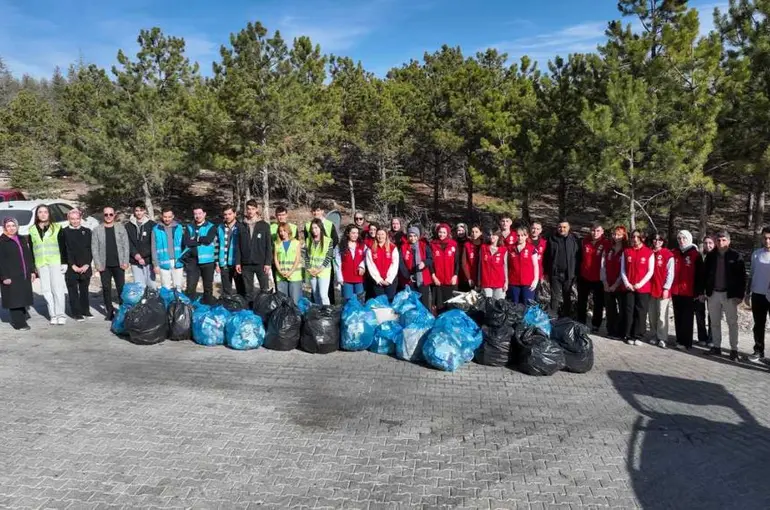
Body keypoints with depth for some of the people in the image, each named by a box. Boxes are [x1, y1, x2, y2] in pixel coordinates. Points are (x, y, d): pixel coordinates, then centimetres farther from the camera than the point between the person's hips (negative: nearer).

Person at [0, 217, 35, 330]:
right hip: (11, 276, -6)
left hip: (24, 275, 6)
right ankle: (19, 323, -1)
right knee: (14, 300, -4)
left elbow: (29, 256, 18)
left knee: (23, 299, 10)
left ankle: (22, 319, 23)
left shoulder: (22, 239, 14)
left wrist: (32, 270, 12)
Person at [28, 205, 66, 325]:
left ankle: (60, 314, -1)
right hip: (41, 264, 3)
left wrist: (64, 262, -5)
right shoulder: (32, 230, 11)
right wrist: (33, 266, 7)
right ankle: (53, 315, 7)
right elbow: (31, 249, 12)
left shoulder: (56, 227, 5)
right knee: (46, 290, 1)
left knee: (57, 288, -6)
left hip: (56, 262, -3)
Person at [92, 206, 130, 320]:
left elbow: (126, 245, 3)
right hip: (104, 265, 0)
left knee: (121, 288, 1)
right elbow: (94, 248, 2)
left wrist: (125, 261, -4)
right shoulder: (97, 230, 5)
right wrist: (98, 264, -6)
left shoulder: (121, 228, 6)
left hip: (118, 264, 0)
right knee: (106, 288, 4)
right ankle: (109, 311, 12)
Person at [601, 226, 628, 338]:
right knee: (610, 310, 10)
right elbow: (603, 266, 8)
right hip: (608, 286, 5)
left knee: (622, 310, 2)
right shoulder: (608, 250, 12)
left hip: (621, 286, -5)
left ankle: (620, 332, 9)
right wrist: (605, 282, -1)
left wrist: (616, 284, -10)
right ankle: (611, 331, 20)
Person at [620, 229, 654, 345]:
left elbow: (650, 271, -2)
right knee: (629, 311, 4)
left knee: (641, 312, 2)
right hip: (629, 287, 2)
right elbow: (622, 270, 6)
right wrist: (627, 283, -6)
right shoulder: (626, 252, 6)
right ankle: (628, 336, 10)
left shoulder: (649, 252, -1)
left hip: (643, 287, -1)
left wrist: (640, 283, -11)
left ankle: (638, 336, 10)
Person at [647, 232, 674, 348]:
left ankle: (662, 338, 5)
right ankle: (653, 336, 19)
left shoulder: (668, 255, -3)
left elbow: (670, 274, -5)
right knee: (652, 315, 9)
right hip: (650, 289, 4)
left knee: (662, 315, -3)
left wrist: (666, 288, -10)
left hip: (663, 289, -4)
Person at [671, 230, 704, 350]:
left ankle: (687, 342, 5)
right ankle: (680, 341, 18)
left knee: (687, 318, 0)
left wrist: (699, 291, -7)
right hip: (675, 291, 4)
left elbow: (699, 274, -4)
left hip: (689, 292, -4)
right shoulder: (674, 254, 9)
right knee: (678, 318, 10)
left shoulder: (695, 255, -3)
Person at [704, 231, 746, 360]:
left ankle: (734, 349, 11)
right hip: (713, 294, 4)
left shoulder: (736, 256, -5)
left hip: (729, 295, -4)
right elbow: (705, 274, 9)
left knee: (732, 323, 4)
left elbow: (742, 276, -6)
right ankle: (717, 347, 20)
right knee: (715, 322, 10)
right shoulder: (711, 256, 6)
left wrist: (740, 295, -11)